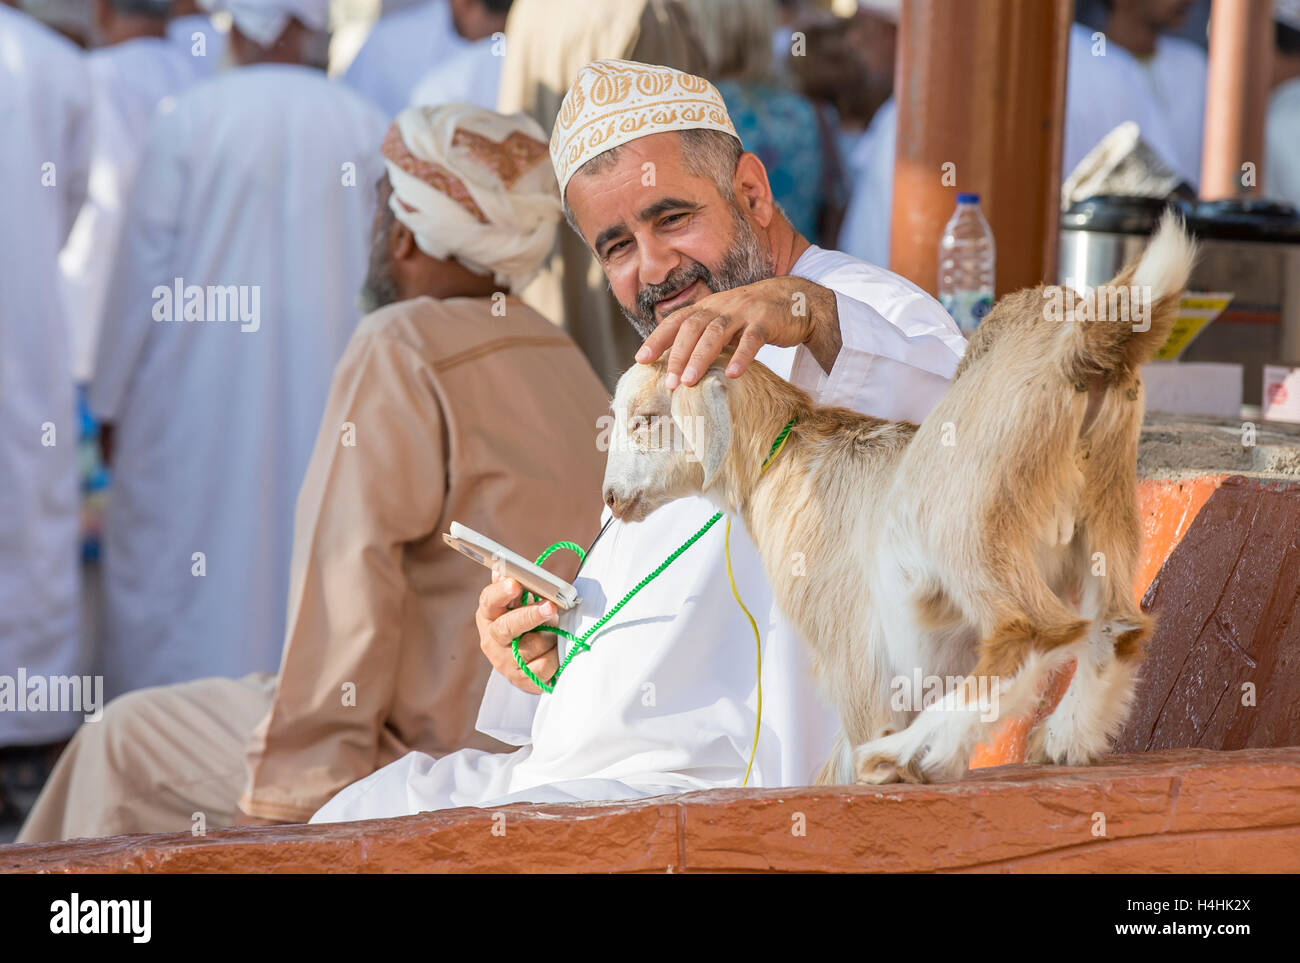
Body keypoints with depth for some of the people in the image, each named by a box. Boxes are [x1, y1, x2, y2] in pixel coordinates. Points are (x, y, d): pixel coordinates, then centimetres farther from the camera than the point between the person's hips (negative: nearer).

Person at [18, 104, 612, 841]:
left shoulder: (400, 351, -14)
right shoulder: (566, 360, 10)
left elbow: (350, 578, -19)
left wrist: (301, 774, -13)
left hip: (440, 755, -8)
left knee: (130, 739, 10)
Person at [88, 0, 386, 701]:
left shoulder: (187, 120, -7)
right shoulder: (366, 128, -1)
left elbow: (143, 269, -5)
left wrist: (111, 400, 3)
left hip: (199, 387, -2)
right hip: (323, 395, 2)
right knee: (306, 554, 10)